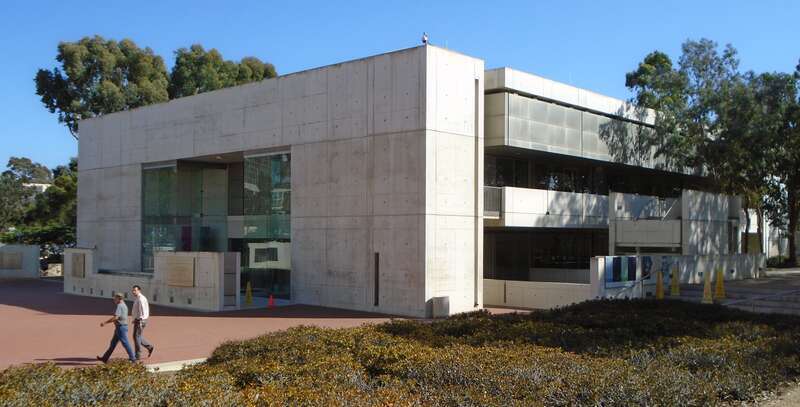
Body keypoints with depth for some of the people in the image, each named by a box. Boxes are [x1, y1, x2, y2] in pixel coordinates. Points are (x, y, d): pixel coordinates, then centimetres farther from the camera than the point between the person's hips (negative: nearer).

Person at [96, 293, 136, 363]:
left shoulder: (120, 306, -16)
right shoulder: (124, 306, 15)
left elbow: (115, 317, -25)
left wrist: (105, 322, -20)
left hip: (121, 327, -10)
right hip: (122, 327, 10)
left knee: (125, 343, -5)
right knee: (113, 343, 13)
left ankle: (132, 358, -1)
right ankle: (105, 358, 19)